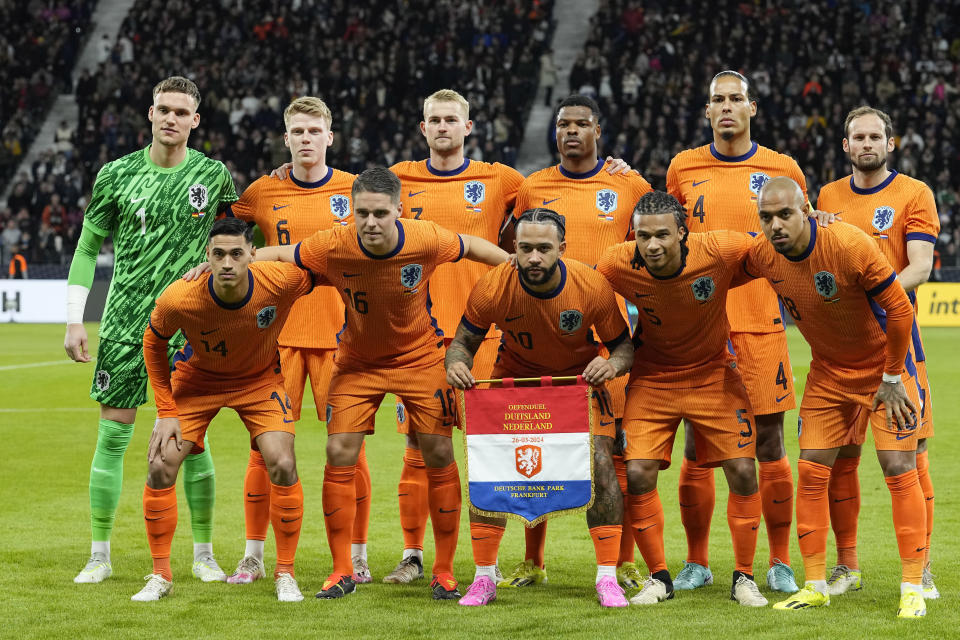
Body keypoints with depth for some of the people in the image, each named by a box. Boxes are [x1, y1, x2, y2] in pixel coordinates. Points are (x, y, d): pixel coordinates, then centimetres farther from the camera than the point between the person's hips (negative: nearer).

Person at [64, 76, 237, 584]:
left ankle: (204, 555, 12)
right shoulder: (117, 174, 1)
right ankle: (99, 556, 8)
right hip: (124, 323, 0)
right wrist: (74, 320, 3)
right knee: (112, 435, 0)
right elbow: (88, 247, 8)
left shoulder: (213, 175, 1)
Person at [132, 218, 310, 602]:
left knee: (283, 465, -16)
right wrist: (166, 411, -10)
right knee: (161, 465, -10)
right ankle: (161, 575, 8)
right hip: (197, 378, 0)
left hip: (260, 379, 0)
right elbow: (153, 343, -9)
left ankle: (285, 574, 3)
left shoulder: (281, 282, -32)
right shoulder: (178, 299, -30)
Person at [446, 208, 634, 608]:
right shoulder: (492, 289, -25)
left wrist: (613, 364, -33)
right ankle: (484, 579, 4)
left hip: (580, 379, -1)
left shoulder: (592, 287, -26)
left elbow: (623, 344, -10)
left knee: (600, 465, -15)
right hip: (513, 379, 1)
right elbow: (463, 342, -8)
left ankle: (607, 579, -3)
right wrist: (455, 364, -31)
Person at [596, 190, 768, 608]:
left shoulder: (720, 252, -26)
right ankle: (658, 578, 10)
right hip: (652, 377, 0)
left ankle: (744, 578, 13)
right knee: (637, 474, -11)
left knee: (743, 472, -6)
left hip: (713, 373, 0)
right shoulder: (618, 265, -22)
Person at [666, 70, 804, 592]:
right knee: (697, 447, 3)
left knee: (769, 446, 1)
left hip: (761, 324, -1)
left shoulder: (781, 170, 5)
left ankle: (779, 563, 11)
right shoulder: (684, 168, 8)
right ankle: (697, 563, 13)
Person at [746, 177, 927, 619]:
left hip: (884, 365, -5)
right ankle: (815, 586, 10)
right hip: (828, 371, 5)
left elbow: (898, 309, -22)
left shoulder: (849, 244, -30)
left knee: (898, 468, -10)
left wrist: (892, 379, -15)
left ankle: (913, 588, -2)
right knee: (811, 471, -1)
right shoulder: (761, 255, -15)